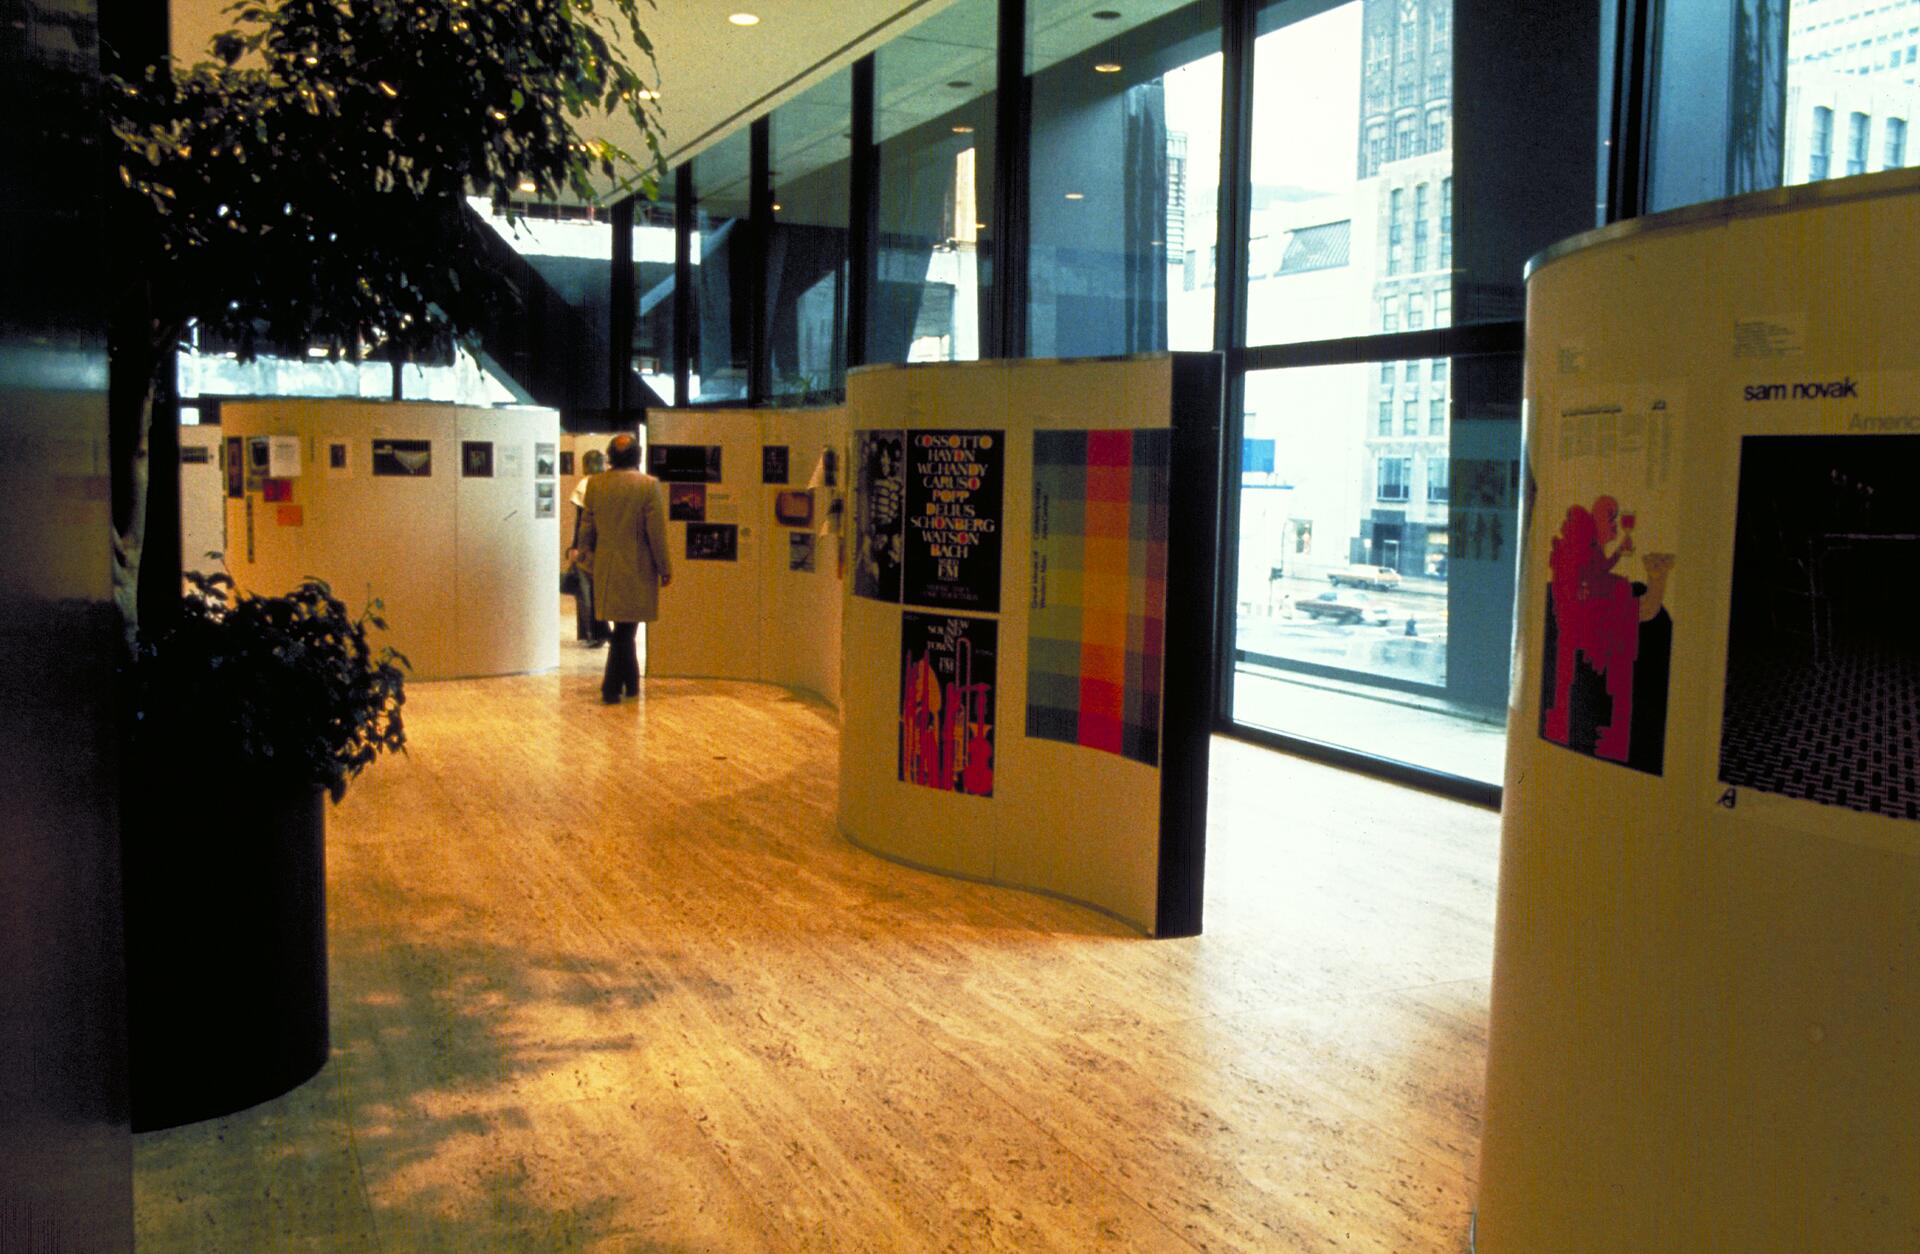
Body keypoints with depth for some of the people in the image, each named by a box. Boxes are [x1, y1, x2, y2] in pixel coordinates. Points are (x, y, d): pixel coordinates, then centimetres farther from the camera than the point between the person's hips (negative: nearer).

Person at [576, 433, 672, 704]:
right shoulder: (649, 485, -12)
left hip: (605, 567, 4)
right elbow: (656, 532, -11)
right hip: (637, 569, -4)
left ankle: (631, 684, 25)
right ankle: (611, 688, 2)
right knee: (626, 628, 3)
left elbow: (586, 529, 6)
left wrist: (590, 558, 19)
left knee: (624, 627, 17)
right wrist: (665, 568, -2)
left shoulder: (594, 484, 0)